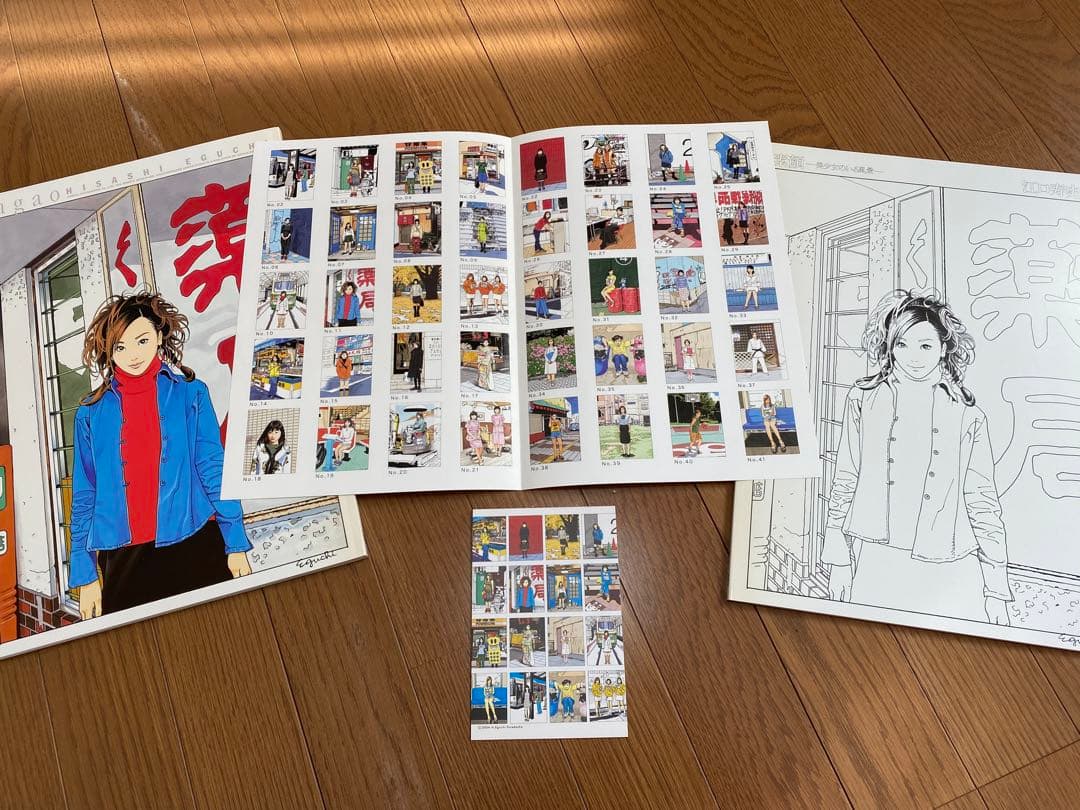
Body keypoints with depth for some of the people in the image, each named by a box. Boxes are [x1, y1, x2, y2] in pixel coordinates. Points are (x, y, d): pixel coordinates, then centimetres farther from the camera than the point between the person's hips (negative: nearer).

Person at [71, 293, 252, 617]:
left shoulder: (190, 393, 3)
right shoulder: (91, 412, 7)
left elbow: (215, 471, 1)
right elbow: (84, 496, 9)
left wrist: (236, 545, -4)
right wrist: (84, 574, 5)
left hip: (194, 546, -1)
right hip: (124, 561, 1)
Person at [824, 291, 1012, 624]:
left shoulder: (968, 417, 5)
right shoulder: (864, 400, 5)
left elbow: (983, 501, 7)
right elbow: (844, 483, 6)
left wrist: (997, 588, 5)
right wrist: (838, 561, 4)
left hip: (949, 573, 0)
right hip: (875, 567, 0)